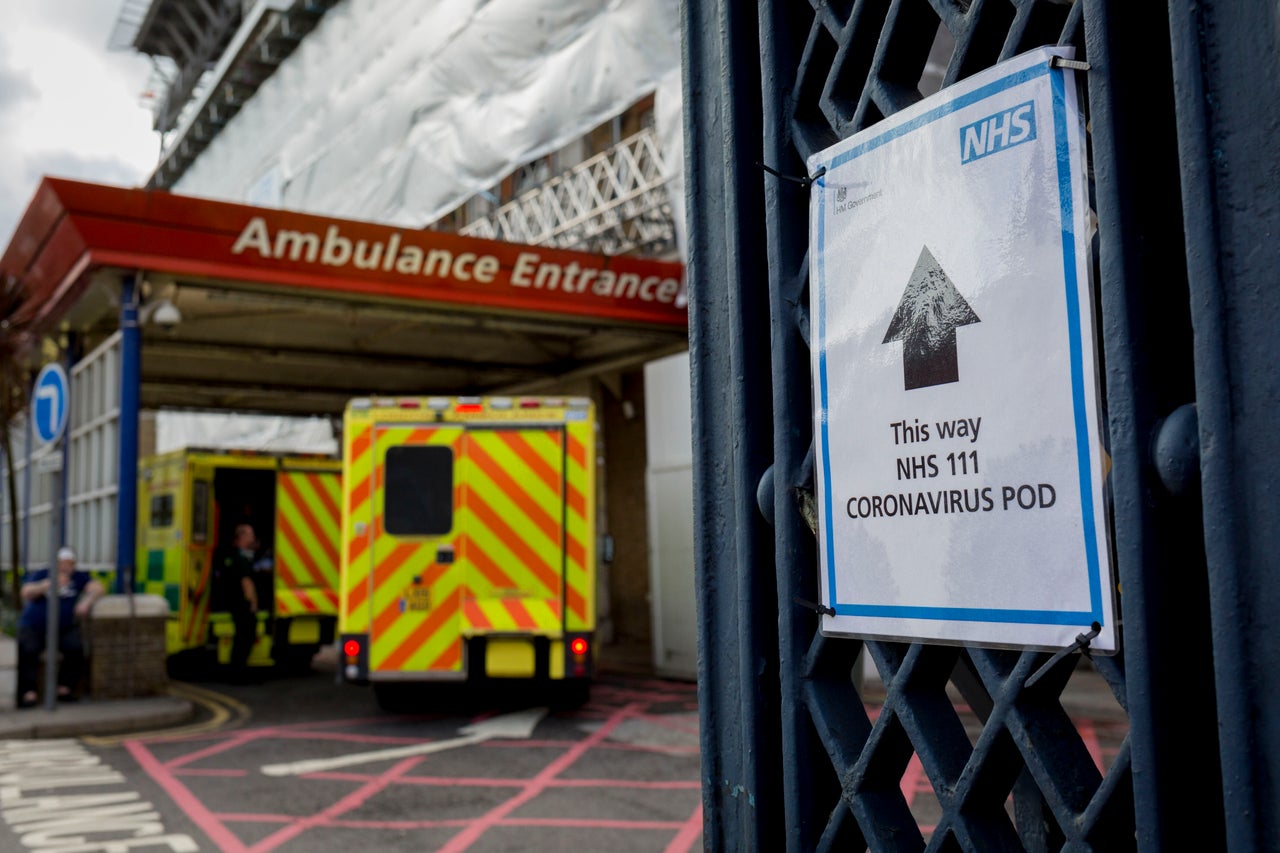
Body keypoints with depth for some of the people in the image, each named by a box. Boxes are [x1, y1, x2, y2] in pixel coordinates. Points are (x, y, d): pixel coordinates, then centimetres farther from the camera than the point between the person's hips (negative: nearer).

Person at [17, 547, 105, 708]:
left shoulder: (79, 577, 8)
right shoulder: (40, 575, 4)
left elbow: (99, 589, -4)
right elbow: (26, 593, -13)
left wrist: (87, 601, -26)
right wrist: (51, 583, -29)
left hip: (64, 628, 1)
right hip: (33, 627, -1)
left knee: (76, 648, -28)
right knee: (27, 650, -31)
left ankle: (64, 688, -18)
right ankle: (28, 692, -33)